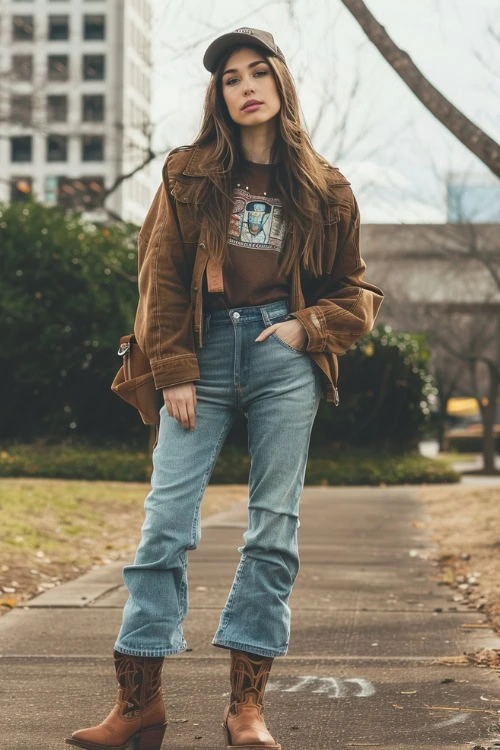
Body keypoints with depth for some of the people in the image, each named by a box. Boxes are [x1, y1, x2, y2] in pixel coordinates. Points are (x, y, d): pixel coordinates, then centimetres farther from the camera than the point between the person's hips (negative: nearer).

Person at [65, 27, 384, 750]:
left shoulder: (323, 188, 9)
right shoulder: (190, 174, 8)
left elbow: (353, 290, 16)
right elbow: (162, 278, 5)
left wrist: (308, 327, -3)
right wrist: (175, 372, -3)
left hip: (284, 358, 1)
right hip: (204, 356, 0)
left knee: (274, 526, 0)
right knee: (166, 519, -6)